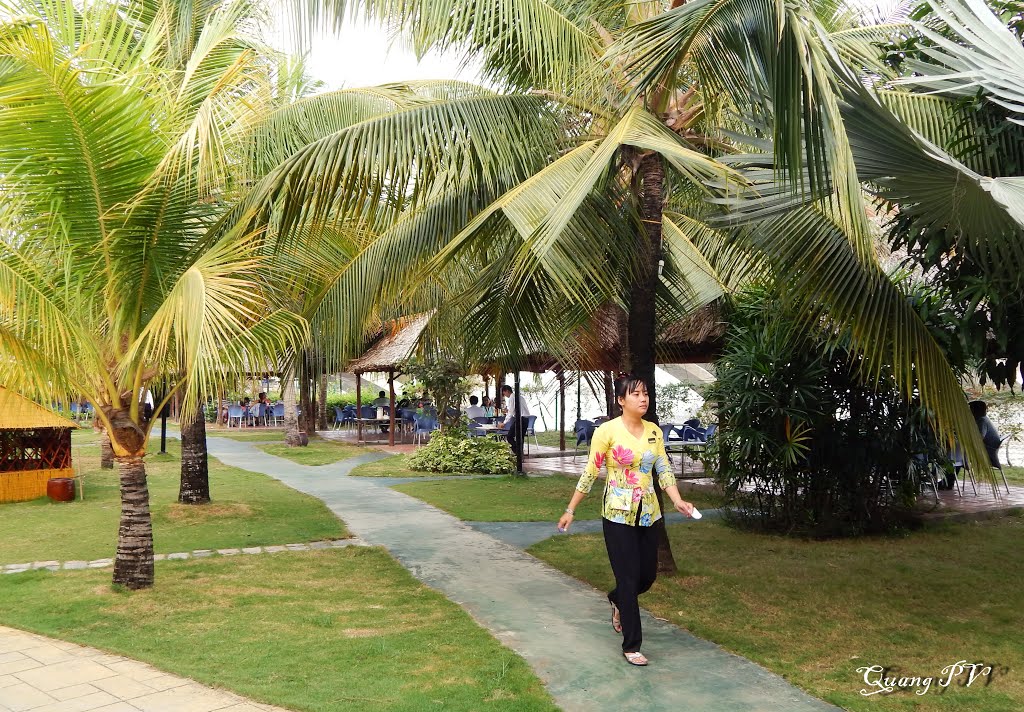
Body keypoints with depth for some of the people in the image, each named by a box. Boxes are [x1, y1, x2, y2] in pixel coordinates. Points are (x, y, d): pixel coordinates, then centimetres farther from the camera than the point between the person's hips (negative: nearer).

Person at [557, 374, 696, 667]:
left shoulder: (654, 431, 4)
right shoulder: (607, 431, -12)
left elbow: (664, 470, 3)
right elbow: (590, 473, -7)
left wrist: (677, 500, -13)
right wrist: (571, 510, -5)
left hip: (648, 514, 6)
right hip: (619, 515, -5)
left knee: (648, 576, 13)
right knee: (629, 579, -1)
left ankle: (617, 601, 46)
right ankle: (631, 646, 13)